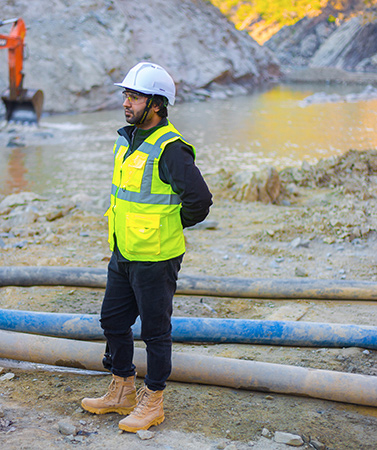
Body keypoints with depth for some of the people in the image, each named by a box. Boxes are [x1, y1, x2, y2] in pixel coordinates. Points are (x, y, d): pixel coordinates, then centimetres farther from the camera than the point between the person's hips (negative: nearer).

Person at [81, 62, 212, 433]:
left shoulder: (169, 149, -20)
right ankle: (122, 392, 32)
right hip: (123, 252, 9)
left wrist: (168, 227, -8)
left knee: (155, 330, 5)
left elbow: (200, 200, -23)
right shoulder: (127, 139, 8)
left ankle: (152, 403, 20)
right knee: (113, 321, 16)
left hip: (155, 257, -9)